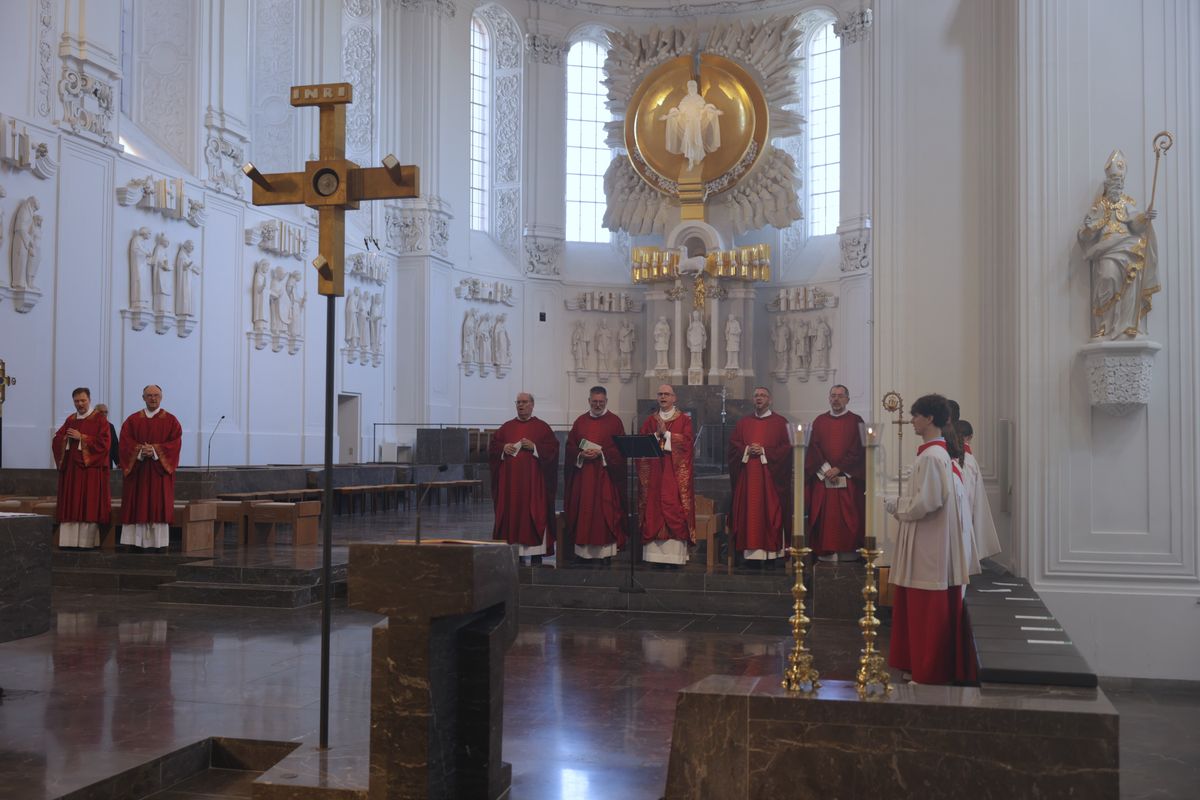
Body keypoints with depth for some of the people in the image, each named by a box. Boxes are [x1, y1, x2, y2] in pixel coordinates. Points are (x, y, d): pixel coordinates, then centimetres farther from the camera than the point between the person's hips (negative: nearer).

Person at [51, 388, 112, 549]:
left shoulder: (100, 419, 0)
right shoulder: (70, 420, 16)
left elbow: (103, 442, -11)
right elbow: (56, 440, 13)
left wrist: (81, 437, -13)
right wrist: (66, 438, -8)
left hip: (91, 469, -5)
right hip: (70, 468, 5)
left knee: (89, 507, -6)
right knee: (70, 506, 1)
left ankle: (87, 541, -3)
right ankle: (69, 540, 3)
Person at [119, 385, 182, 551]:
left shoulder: (170, 420, 6)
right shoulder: (132, 419, 11)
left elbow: (175, 443, -4)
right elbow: (125, 442, 1)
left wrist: (155, 450, -16)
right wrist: (140, 450, -16)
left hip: (160, 468, -2)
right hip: (136, 468, 2)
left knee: (160, 505, -4)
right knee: (137, 505, -2)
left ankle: (161, 543, -4)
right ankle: (136, 542, 0)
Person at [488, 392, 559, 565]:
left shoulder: (542, 427, 5)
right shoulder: (507, 427, 14)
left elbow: (552, 447, -4)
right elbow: (493, 447, 12)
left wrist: (534, 447, -15)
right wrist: (504, 448, -7)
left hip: (533, 480, -3)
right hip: (510, 480, 3)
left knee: (534, 512, -6)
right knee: (511, 513, 1)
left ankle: (536, 554, -3)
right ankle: (514, 552, 5)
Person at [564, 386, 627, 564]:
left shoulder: (614, 421, 3)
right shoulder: (580, 421, 12)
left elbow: (620, 449, -3)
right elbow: (570, 447, 9)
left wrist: (601, 453, -15)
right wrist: (581, 454, -10)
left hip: (605, 475, -3)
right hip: (582, 475, 3)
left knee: (605, 512, -5)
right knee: (584, 512, 2)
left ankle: (606, 551, -3)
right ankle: (584, 551, 6)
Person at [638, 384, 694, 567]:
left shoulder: (684, 420, 7)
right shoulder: (650, 420, 15)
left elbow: (686, 441, -7)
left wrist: (666, 433, -11)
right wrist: (657, 434, -12)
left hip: (676, 474, -2)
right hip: (653, 472, 3)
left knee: (675, 510, -8)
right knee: (654, 510, -3)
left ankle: (675, 554, -7)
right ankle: (655, 553, -1)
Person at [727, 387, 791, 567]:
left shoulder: (780, 422, 5)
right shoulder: (743, 423, 15)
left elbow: (786, 447, -3)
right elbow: (733, 445, 10)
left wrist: (764, 451, -12)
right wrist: (747, 450, -8)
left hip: (770, 477, -3)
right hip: (747, 477, 3)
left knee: (771, 512, -4)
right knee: (749, 513, -1)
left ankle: (773, 551, 0)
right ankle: (751, 551, 1)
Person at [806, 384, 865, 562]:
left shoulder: (856, 421, 4)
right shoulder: (819, 422, 10)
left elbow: (858, 450, -4)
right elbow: (814, 449, 4)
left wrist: (839, 469, -12)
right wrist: (825, 469, -9)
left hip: (848, 479, -2)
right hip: (823, 479, 2)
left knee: (848, 517, -2)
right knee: (825, 517, -1)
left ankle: (848, 552, 2)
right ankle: (826, 552, 2)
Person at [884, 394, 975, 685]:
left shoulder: (931, 456, -19)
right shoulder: (937, 453, 13)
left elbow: (926, 502, -22)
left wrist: (896, 506, -7)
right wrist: (898, 503, 12)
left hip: (929, 546, -10)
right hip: (928, 543, 10)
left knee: (928, 612, -1)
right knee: (918, 607, 16)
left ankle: (929, 671, 7)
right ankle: (919, 663, 23)